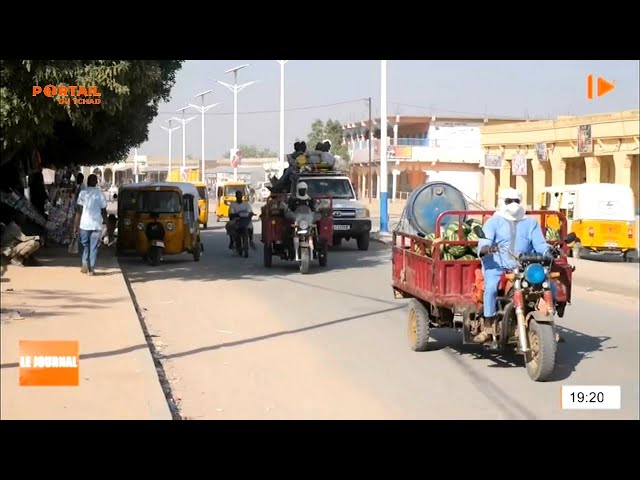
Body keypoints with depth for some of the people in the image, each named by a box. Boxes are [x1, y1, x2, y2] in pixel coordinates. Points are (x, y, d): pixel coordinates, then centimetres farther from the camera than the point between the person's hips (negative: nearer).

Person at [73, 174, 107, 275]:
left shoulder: (83, 193, -3)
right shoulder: (100, 194, 1)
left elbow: (79, 211, -5)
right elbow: (103, 211, 3)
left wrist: (75, 226, -2)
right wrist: (105, 221, 17)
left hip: (85, 224, 0)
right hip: (97, 225, 1)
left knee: (85, 245, 16)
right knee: (94, 247, 8)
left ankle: (85, 265, 2)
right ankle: (91, 269, 6)